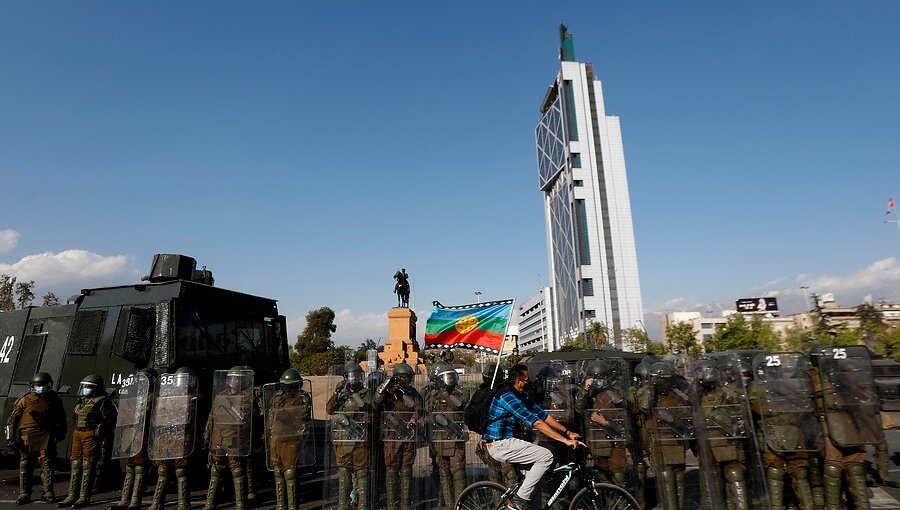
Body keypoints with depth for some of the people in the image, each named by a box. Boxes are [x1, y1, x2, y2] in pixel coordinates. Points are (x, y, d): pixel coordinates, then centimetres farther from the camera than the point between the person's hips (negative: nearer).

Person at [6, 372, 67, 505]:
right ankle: (24, 494, 18)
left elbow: (60, 419, 18)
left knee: (47, 464, -3)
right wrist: (10, 437, -2)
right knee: (25, 465, 7)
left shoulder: (53, 400, 9)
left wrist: (60, 433, 12)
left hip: (45, 438, 0)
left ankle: (48, 493, 2)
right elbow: (12, 420, 4)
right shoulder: (25, 400, 2)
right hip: (27, 437, 0)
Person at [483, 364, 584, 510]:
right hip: (500, 445, -10)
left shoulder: (521, 397, 10)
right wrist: (565, 440, -23)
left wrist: (567, 432, 4)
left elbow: (544, 415, 10)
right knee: (546, 456, -13)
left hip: (505, 442, 10)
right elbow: (537, 423, -24)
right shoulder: (508, 397, -21)